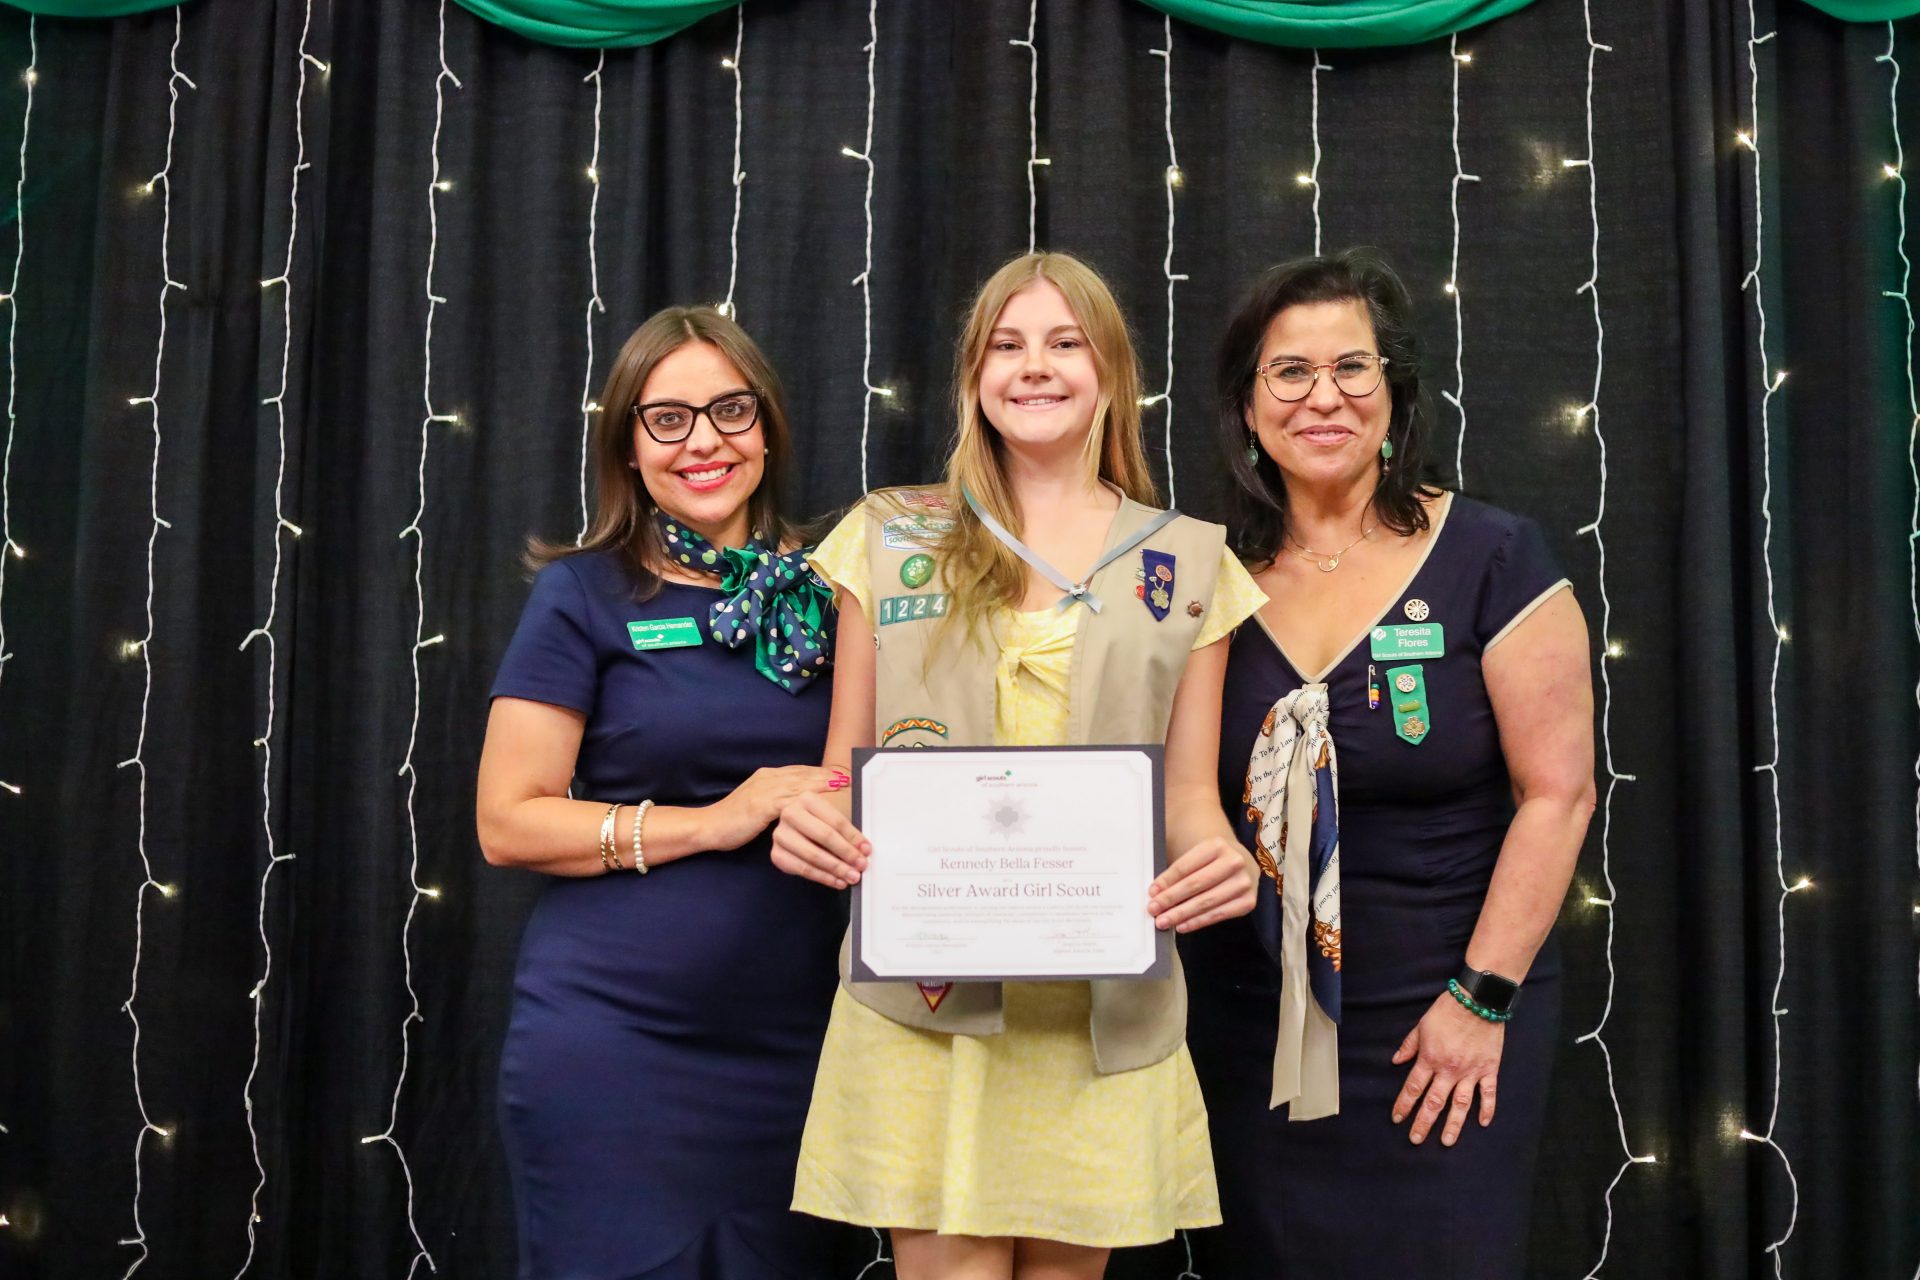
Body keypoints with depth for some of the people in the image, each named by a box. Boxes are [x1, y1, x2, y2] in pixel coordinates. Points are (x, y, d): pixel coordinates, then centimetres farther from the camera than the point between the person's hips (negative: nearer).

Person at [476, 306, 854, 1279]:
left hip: (788, 1043, 4)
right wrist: (716, 821, -16)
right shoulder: (585, 595, -3)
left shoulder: (820, 594, 8)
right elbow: (507, 823, -8)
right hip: (611, 1042, -4)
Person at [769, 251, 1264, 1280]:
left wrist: (1218, 859, -14)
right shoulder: (889, 538, 8)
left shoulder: (1190, 565, 8)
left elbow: (1189, 791, 8)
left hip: (1101, 1011, 1)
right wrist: (812, 821, -14)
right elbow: (844, 764, 9)